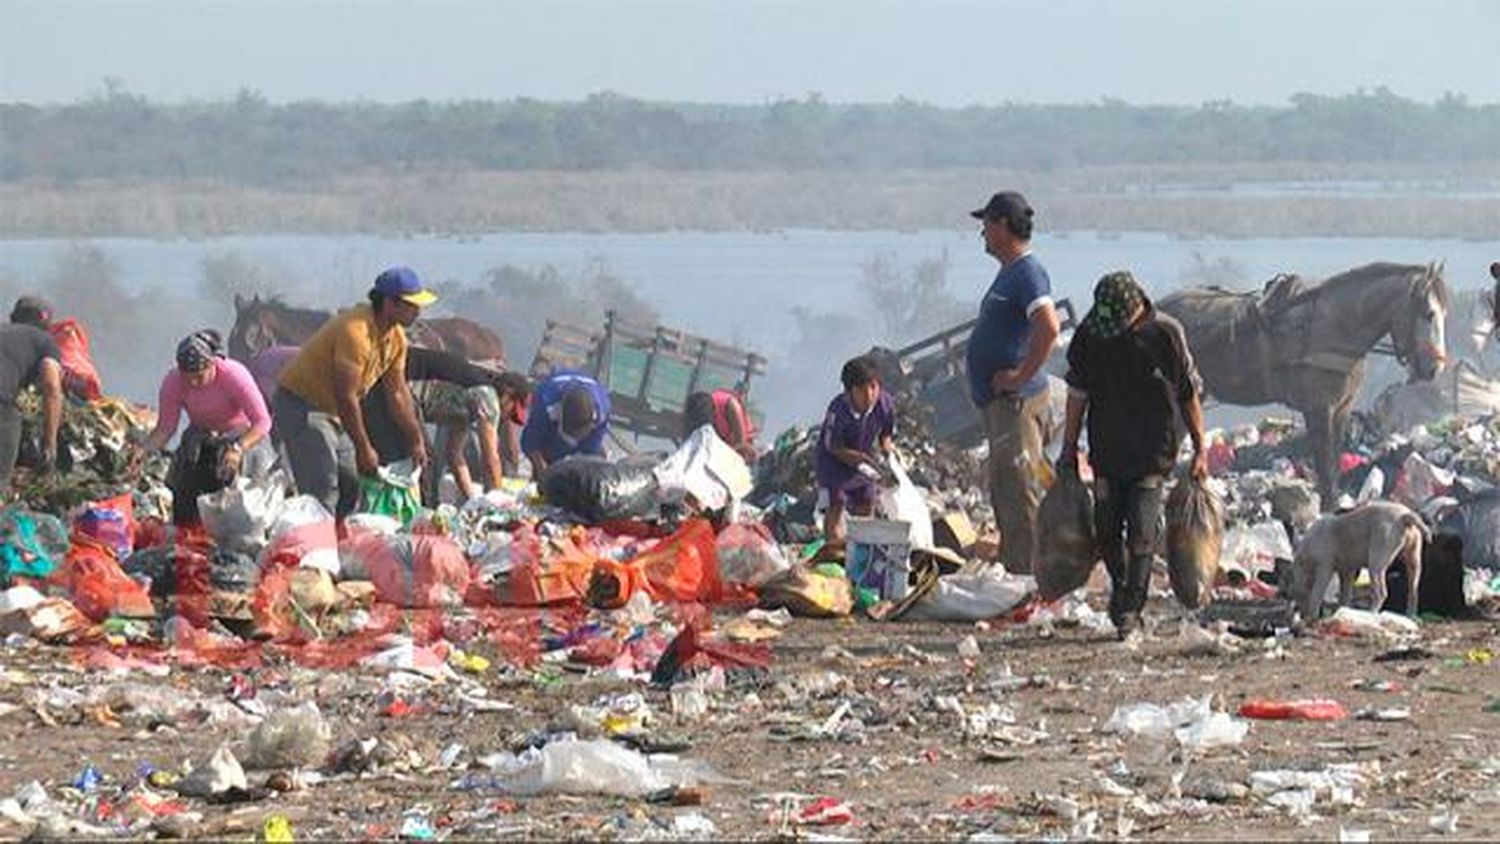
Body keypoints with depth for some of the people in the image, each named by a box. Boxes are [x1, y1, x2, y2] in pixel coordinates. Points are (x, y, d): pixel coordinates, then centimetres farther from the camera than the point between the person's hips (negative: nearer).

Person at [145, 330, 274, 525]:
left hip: (243, 436, -3)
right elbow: (165, 428, -12)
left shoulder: (234, 375, -30)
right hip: (200, 438, 3)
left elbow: (262, 422, -30)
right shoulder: (173, 383, -20)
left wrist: (238, 449, -45)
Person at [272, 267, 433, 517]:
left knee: (349, 488, 7)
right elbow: (346, 397, -27)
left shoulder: (396, 337, 0)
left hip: (332, 412, 10)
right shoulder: (355, 332, -29)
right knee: (323, 491, -18)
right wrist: (364, 449, -23)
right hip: (300, 406, -10)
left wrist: (416, 441, 8)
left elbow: (398, 393, 10)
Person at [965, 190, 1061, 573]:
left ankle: (1028, 572, -11)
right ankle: (1012, 570, 21)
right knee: (1004, 492, 15)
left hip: (1016, 400, -11)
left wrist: (1021, 376, -23)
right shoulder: (1010, 272, 18)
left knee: (1018, 491, -11)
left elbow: (1048, 328, -29)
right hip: (999, 402, 11)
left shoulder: (1027, 272, -15)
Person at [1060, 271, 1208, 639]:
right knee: (1107, 531, 7)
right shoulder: (1090, 335, -3)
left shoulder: (1165, 333, -11)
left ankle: (1131, 607, -5)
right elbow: (1078, 394, 8)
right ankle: (1120, 586, 33)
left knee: (1140, 532, -11)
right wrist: (1069, 449, 11)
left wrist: (1200, 450, 0)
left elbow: (1190, 395, -2)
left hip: (1153, 452, -3)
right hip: (1107, 451, 3)